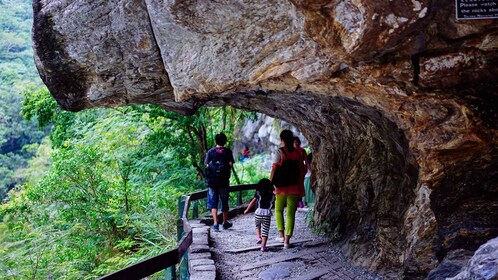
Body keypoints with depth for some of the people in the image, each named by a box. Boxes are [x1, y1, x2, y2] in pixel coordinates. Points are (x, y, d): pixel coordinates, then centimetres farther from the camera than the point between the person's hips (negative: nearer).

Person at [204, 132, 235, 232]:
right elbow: (230, 164, -8)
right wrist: (225, 170, 11)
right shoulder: (228, 151, 0)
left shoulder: (210, 152, 1)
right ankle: (225, 223, 26)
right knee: (224, 201, 14)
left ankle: (215, 223, -10)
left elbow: (207, 165, -5)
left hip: (212, 180, 0)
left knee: (213, 202, 2)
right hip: (224, 181, 0)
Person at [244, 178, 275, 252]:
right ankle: (263, 246, -3)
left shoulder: (258, 193, 4)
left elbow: (253, 202, 2)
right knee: (265, 230, 3)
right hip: (267, 214, 0)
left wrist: (247, 210, 12)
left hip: (258, 213, 0)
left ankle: (258, 237, 10)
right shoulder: (272, 195, 7)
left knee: (257, 226, 29)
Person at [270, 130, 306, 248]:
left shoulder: (280, 152, -8)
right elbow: (302, 170, 6)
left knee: (278, 210, 18)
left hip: (282, 186, -2)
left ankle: (281, 234, 10)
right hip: (295, 187, 2)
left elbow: (274, 168, -13)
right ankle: (287, 240, 3)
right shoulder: (298, 153, 3)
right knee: (291, 214, 6)